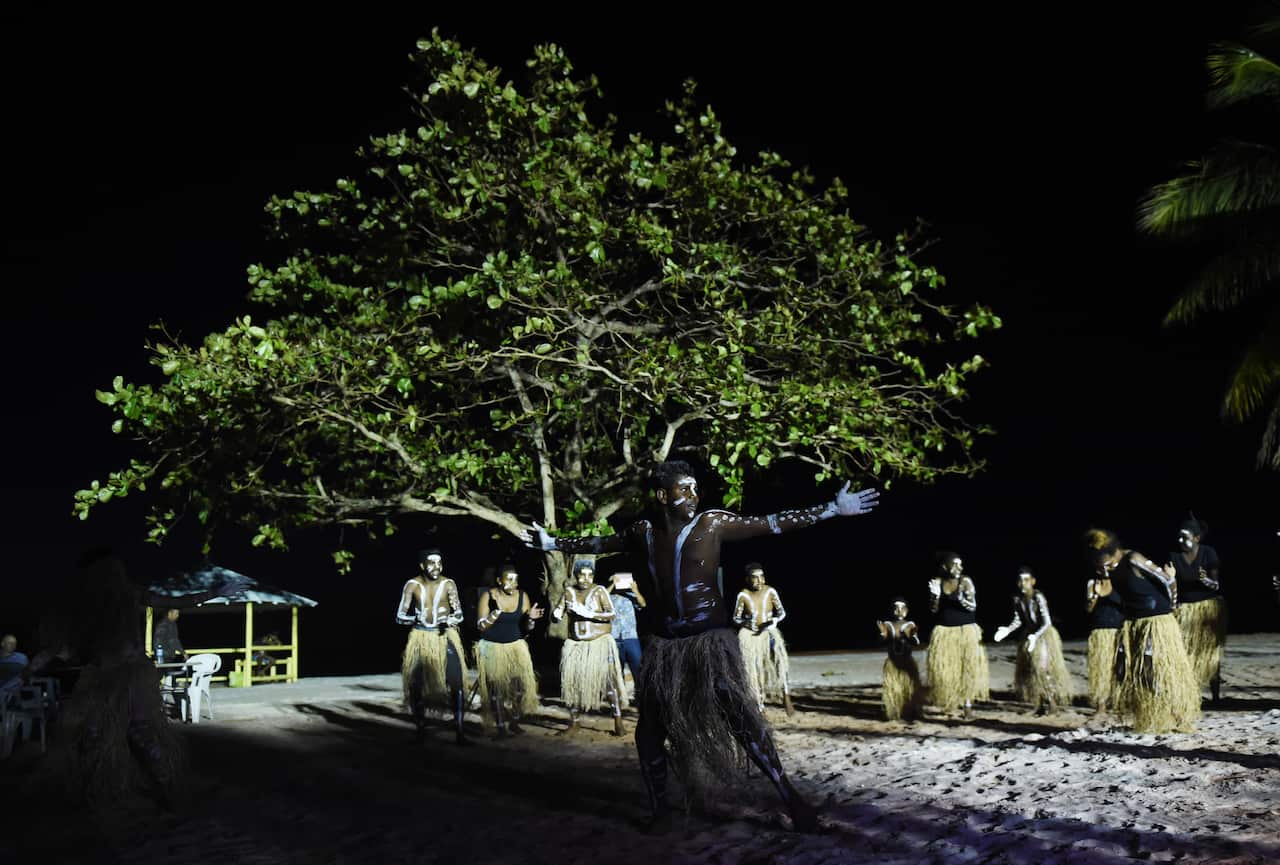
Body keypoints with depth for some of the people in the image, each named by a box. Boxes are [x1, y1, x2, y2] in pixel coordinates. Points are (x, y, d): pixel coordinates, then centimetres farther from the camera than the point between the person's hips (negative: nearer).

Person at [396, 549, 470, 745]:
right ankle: (421, 729, 22)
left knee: (456, 682, -15)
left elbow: (460, 615, -5)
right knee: (417, 684, 2)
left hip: (446, 635, -1)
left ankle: (459, 732, -10)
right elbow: (400, 616, -1)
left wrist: (452, 619, -28)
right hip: (420, 637, 1)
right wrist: (415, 618, -21)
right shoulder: (412, 585, -3)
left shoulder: (448, 584, -3)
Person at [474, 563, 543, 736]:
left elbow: (526, 628, 4)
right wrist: (497, 610, -25)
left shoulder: (522, 597, -2)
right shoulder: (488, 596, -10)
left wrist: (530, 618, -19)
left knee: (520, 683, -6)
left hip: (516, 646, 3)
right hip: (492, 647, -2)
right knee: (497, 687, -2)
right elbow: (481, 626, -14)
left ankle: (515, 722, 10)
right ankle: (500, 725, 10)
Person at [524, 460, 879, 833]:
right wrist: (552, 543, 26)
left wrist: (833, 509, -10)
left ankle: (791, 799, -10)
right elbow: (598, 544, 20)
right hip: (666, 642, 4)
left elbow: (773, 523, -6)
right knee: (649, 730, 5)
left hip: (711, 637, -4)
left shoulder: (713, 523, -5)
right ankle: (660, 811, 20)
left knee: (742, 717, -17)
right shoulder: (644, 532, 5)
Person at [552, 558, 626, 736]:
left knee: (608, 680, -11)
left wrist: (589, 614, -25)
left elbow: (611, 614, -14)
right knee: (572, 682, 4)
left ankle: (618, 721, -6)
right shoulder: (569, 591, 6)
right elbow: (556, 613, 6)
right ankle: (573, 722, 16)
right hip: (576, 644, 4)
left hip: (600, 643, -4)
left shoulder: (599, 591, -5)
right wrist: (556, 614, -18)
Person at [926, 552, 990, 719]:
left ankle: (967, 703, 0)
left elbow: (973, 606, -12)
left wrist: (961, 599, -31)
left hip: (965, 630, -2)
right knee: (943, 667, -3)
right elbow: (933, 610, 2)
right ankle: (950, 699, 12)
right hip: (944, 631, 2)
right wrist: (935, 595, -16)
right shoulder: (937, 581, 0)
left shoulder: (965, 581, -8)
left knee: (967, 666, -7)